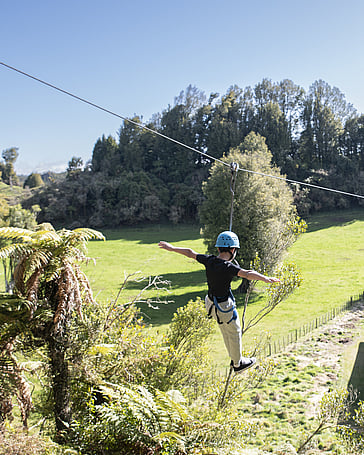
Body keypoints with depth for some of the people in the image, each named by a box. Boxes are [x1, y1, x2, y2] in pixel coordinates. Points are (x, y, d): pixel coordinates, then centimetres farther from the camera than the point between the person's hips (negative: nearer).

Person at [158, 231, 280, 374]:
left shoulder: (209, 260, -7)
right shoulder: (227, 267, -27)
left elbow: (190, 253, 6)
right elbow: (247, 273, -42)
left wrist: (171, 248, 18)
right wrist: (265, 279, -53)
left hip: (211, 302, 7)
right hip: (224, 307, -7)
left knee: (226, 332, 25)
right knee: (234, 333, 15)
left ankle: (234, 358, 43)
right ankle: (238, 363, 34)